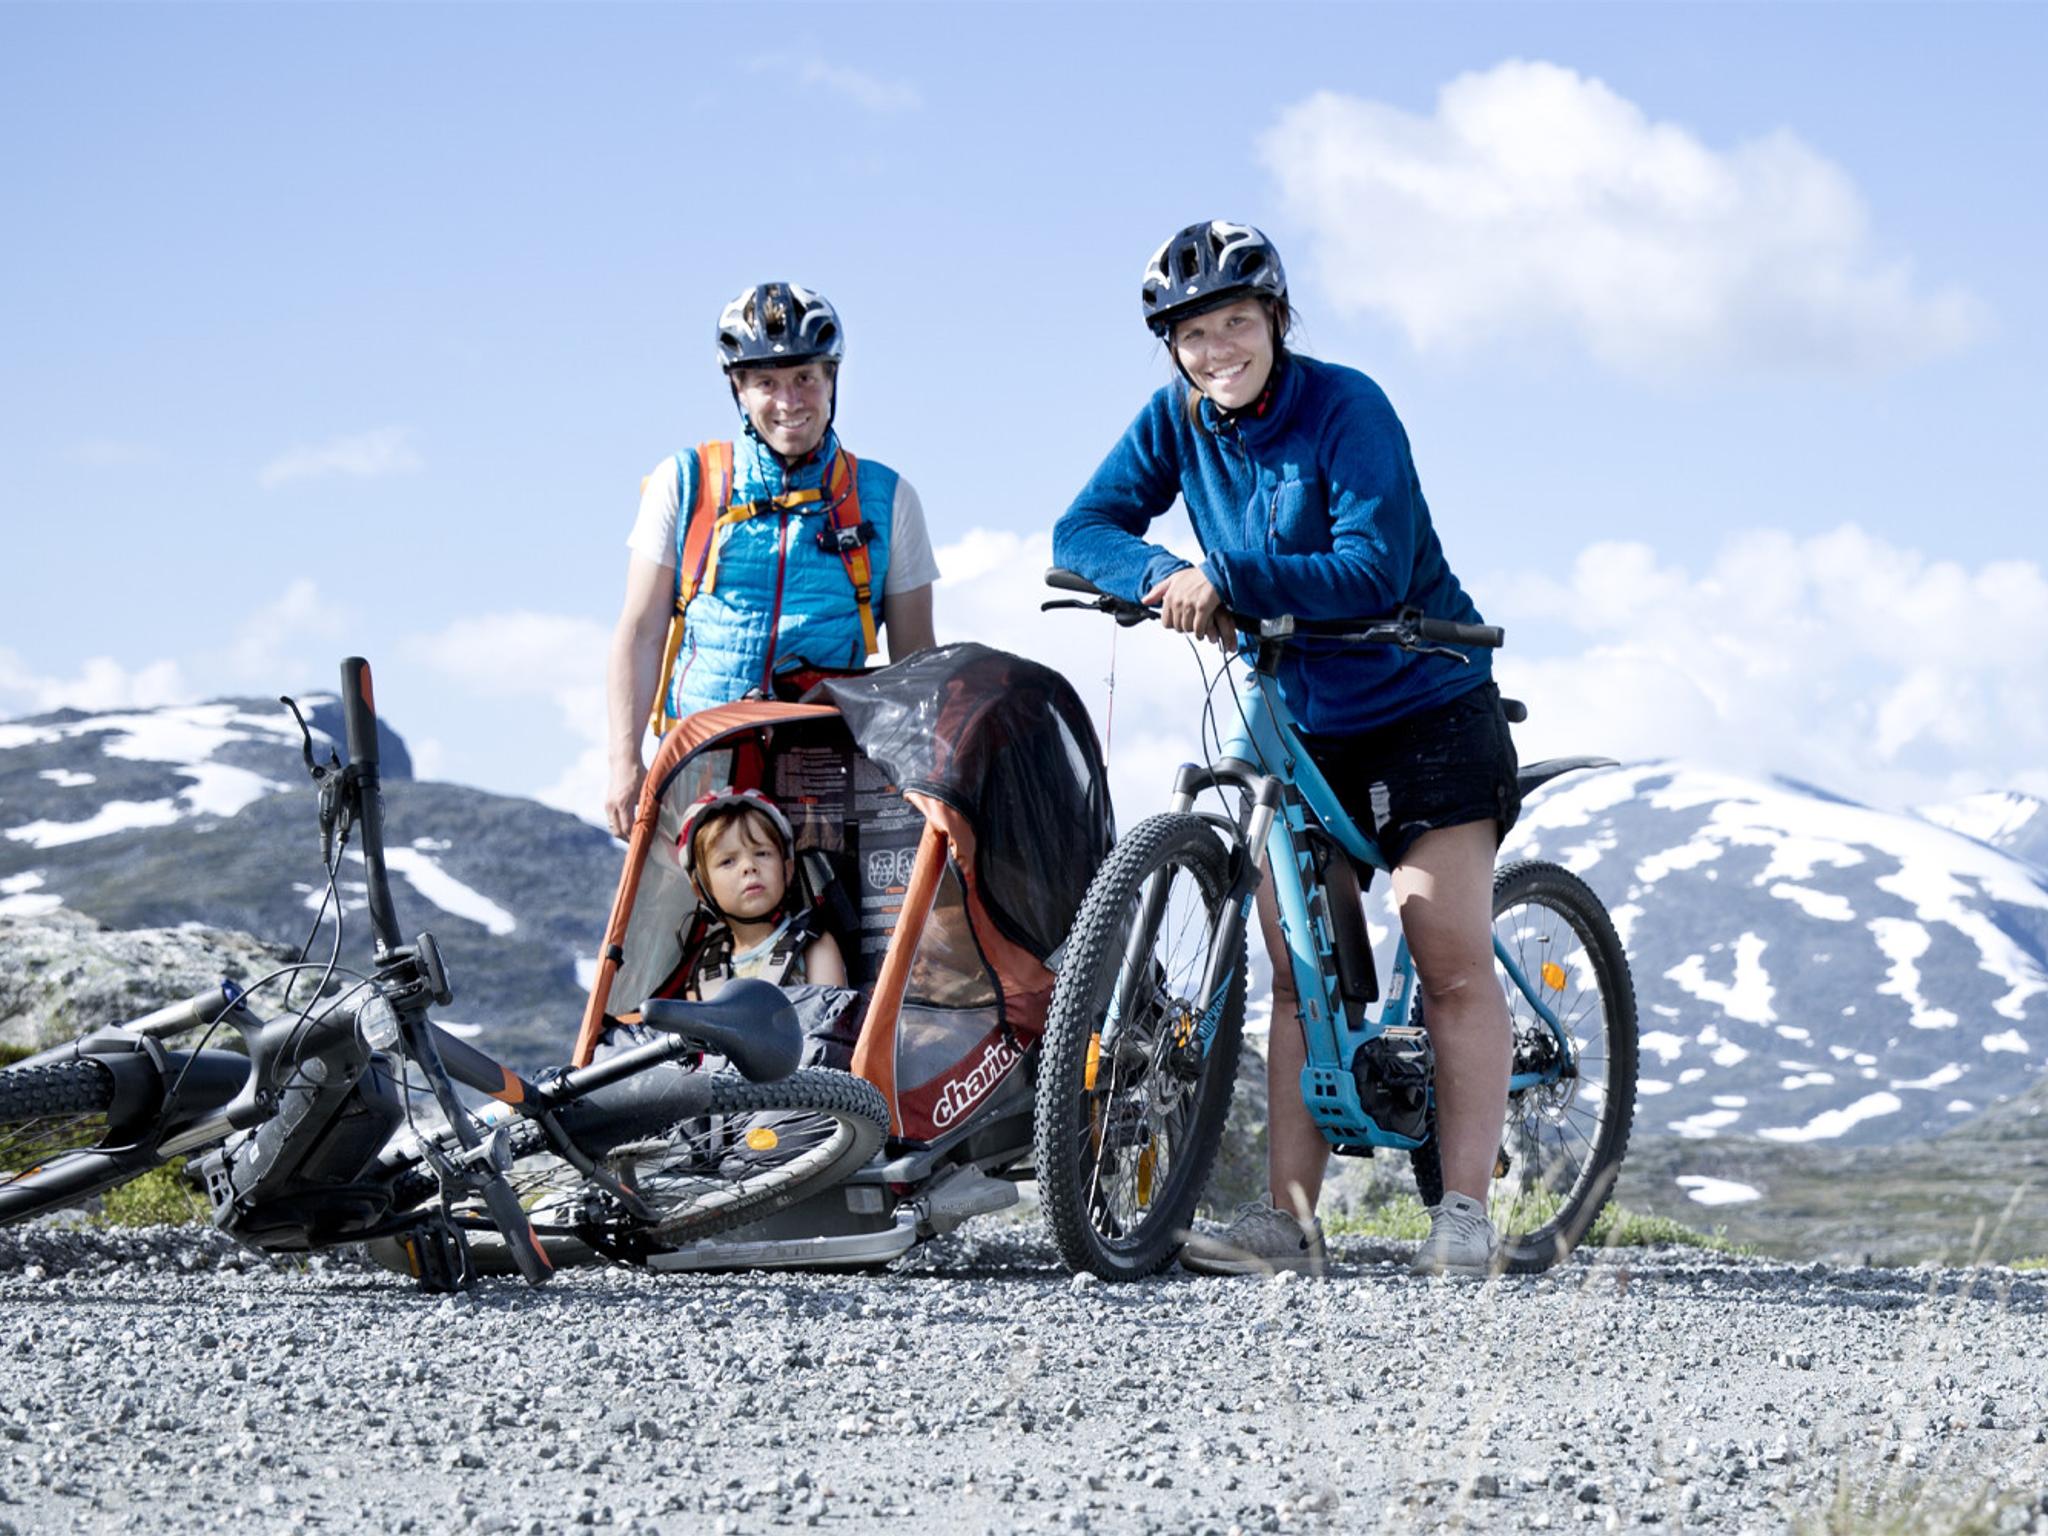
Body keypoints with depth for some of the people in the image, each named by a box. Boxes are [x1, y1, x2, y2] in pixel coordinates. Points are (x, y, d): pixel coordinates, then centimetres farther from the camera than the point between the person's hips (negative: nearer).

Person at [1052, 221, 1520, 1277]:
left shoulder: (1345, 407, -19)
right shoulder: (1175, 422, -2)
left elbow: (1376, 572, -26)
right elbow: (1083, 531, -5)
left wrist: (1225, 576, -34)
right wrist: (1162, 575, -26)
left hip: (1427, 707, -5)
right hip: (1300, 722, 5)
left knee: (1452, 962, -10)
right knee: (1300, 970, 1)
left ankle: (1464, 1214, -8)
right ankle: (1288, 1219, 0)